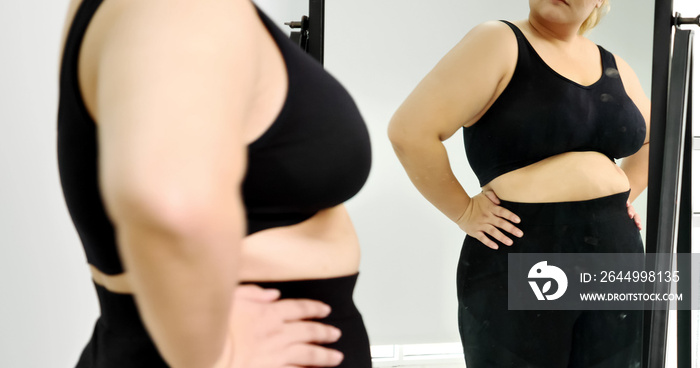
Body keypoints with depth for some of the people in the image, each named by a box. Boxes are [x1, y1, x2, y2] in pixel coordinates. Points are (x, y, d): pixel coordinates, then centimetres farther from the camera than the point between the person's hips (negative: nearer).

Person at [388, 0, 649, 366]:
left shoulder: (613, 68, 12)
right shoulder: (498, 43, -8)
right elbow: (410, 131, -17)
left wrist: (626, 192, 14)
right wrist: (463, 212, -11)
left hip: (616, 254, 6)